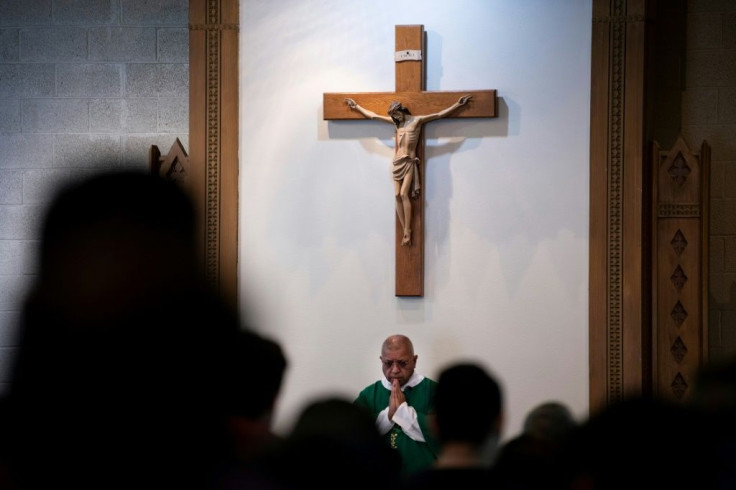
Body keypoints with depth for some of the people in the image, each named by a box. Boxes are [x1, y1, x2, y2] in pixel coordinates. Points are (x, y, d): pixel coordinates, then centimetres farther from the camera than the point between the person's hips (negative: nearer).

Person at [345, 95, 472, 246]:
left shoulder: (417, 120, -1)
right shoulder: (396, 122, 13)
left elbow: (440, 114, -4)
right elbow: (373, 115, 20)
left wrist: (458, 104, -10)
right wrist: (356, 106, 24)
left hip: (409, 162, -5)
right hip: (397, 162, 5)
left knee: (404, 194, -17)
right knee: (397, 195, -6)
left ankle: (407, 231, -17)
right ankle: (405, 232, -5)